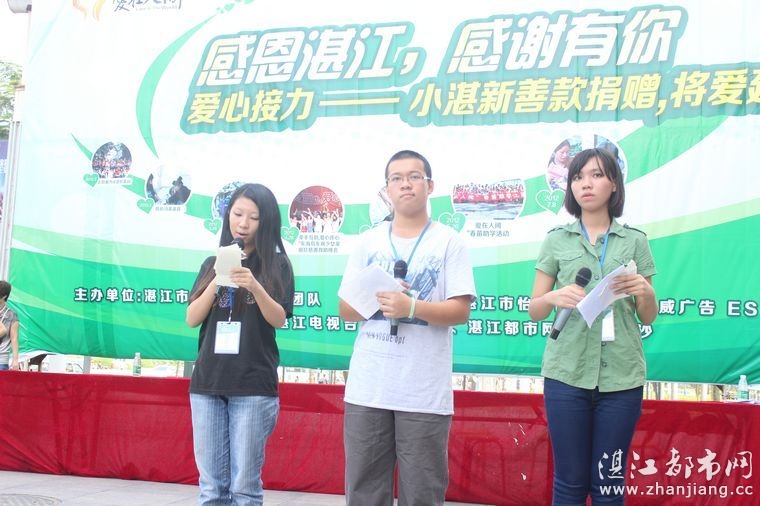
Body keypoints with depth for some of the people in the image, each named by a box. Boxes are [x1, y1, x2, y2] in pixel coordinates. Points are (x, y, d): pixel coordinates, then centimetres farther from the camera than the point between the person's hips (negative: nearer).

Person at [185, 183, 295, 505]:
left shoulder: (276, 265, 3)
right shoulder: (212, 263, 13)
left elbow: (279, 320, -6)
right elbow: (192, 319, 6)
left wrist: (255, 287, -23)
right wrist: (217, 281, -10)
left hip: (253, 386, -3)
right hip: (207, 382, 4)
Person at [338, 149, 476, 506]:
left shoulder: (449, 242, 1)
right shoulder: (367, 242, 11)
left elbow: (460, 311, -6)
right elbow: (345, 309, 9)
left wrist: (411, 306, -21)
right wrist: (377, 299, -10)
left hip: (424, 392, -3)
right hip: (367, 387, 3)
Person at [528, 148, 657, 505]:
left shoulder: (635, 241, 7)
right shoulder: (556, 240, 6)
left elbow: (648, 318, 10)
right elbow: (534, 310, 7)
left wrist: (645, 292, -12)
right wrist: (555, 297, -15)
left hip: (621, 376, 1)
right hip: (567, 373, 0)